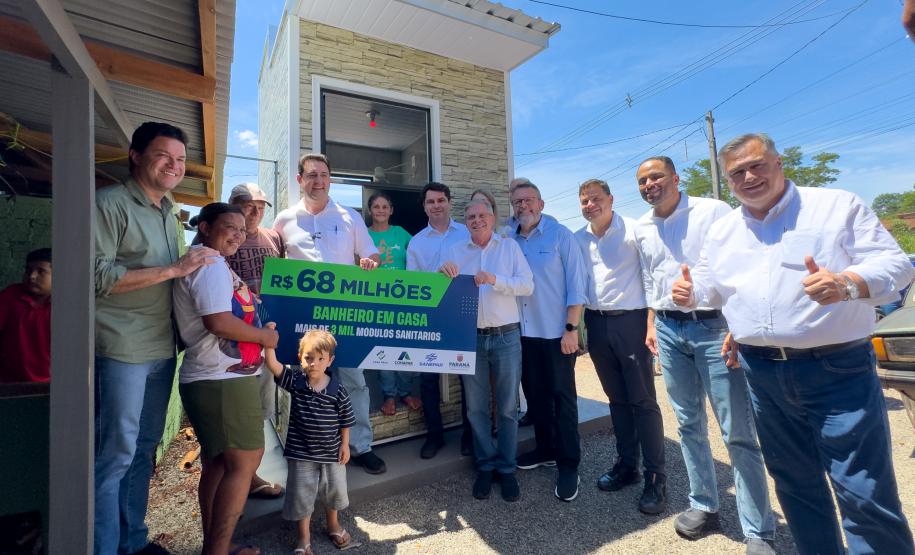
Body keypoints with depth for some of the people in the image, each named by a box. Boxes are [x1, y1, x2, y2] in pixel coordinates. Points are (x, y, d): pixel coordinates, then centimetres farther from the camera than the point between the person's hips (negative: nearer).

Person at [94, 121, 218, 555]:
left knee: (144, 449, 17)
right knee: (115, 454, 2)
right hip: (122, 350, -7)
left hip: (162, 348, 7)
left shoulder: (168, 213, 15)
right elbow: (98, 276, -16)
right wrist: (175, 269, -19)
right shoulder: (110, 202, -8)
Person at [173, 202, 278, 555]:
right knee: (244, 462, -4)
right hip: (224, 380, -11)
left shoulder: (211, 264, 19)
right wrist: (265, 337, -15)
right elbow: (218, 321, -25)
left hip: (215, 378, 11)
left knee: (218, 463, 17)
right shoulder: (210, 263, -14)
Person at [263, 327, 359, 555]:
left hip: (331, 452, 1)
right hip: (300, 452, 0)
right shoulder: (294, 380, -12)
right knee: (301, 494, 10)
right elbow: (272, 364, -24)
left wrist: (345, 445, -2)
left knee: (334, 491, 19)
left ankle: (334, 526, 46)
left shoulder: (338, 389, -13)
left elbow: (345, 420, -4)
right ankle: (304, 536, 34)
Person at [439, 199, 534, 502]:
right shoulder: (454, 252, 9)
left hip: (506, 336, -1)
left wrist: (494, 279, -18)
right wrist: (442, 273, -16)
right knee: (476, 407, 9)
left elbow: (527, 285, -4)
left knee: (507, 407, 7)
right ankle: (485, 465, 26)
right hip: (470, 338, 1)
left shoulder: (510, 247, 6)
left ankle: (506, 468, 23)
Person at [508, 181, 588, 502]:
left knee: (563, 397, 4)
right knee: (535, 395, 16)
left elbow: (576, 283, -8)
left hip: (556, 332, -4)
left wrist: (571, 328, -13)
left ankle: (568, 465, 17)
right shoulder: (509, 241, 7)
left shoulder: (560, 235, -5)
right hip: (523, 332, 5)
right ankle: (546, 449, 34)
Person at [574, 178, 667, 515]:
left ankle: (656, 477, 13)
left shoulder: (633, 230, -5)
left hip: (630, 320, -4)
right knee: (617, 398, 14)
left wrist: (652, 321, -14)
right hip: (596, 323, 5)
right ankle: (627, 465, 28)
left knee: (643, 400, 0)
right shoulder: (579, 240, 9)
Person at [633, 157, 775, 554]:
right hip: (669, 331, 5)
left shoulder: (712, 211, -5)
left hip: (714, 327, -5)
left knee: (738, 432, 0)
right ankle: (704, 506, 29)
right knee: (689, 425, 13)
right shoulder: (642, 228, 11)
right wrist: (652, 325, 13)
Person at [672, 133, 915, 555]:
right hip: (762, 374, 4)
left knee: (865, 494, 0)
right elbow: (708, 286, 15)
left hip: (837, 370, -3)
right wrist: (688, 294, -8)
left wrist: (847, 284, -28)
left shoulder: (838, 206, -1)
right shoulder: (721, 231, 10)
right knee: (795, 484, 17)